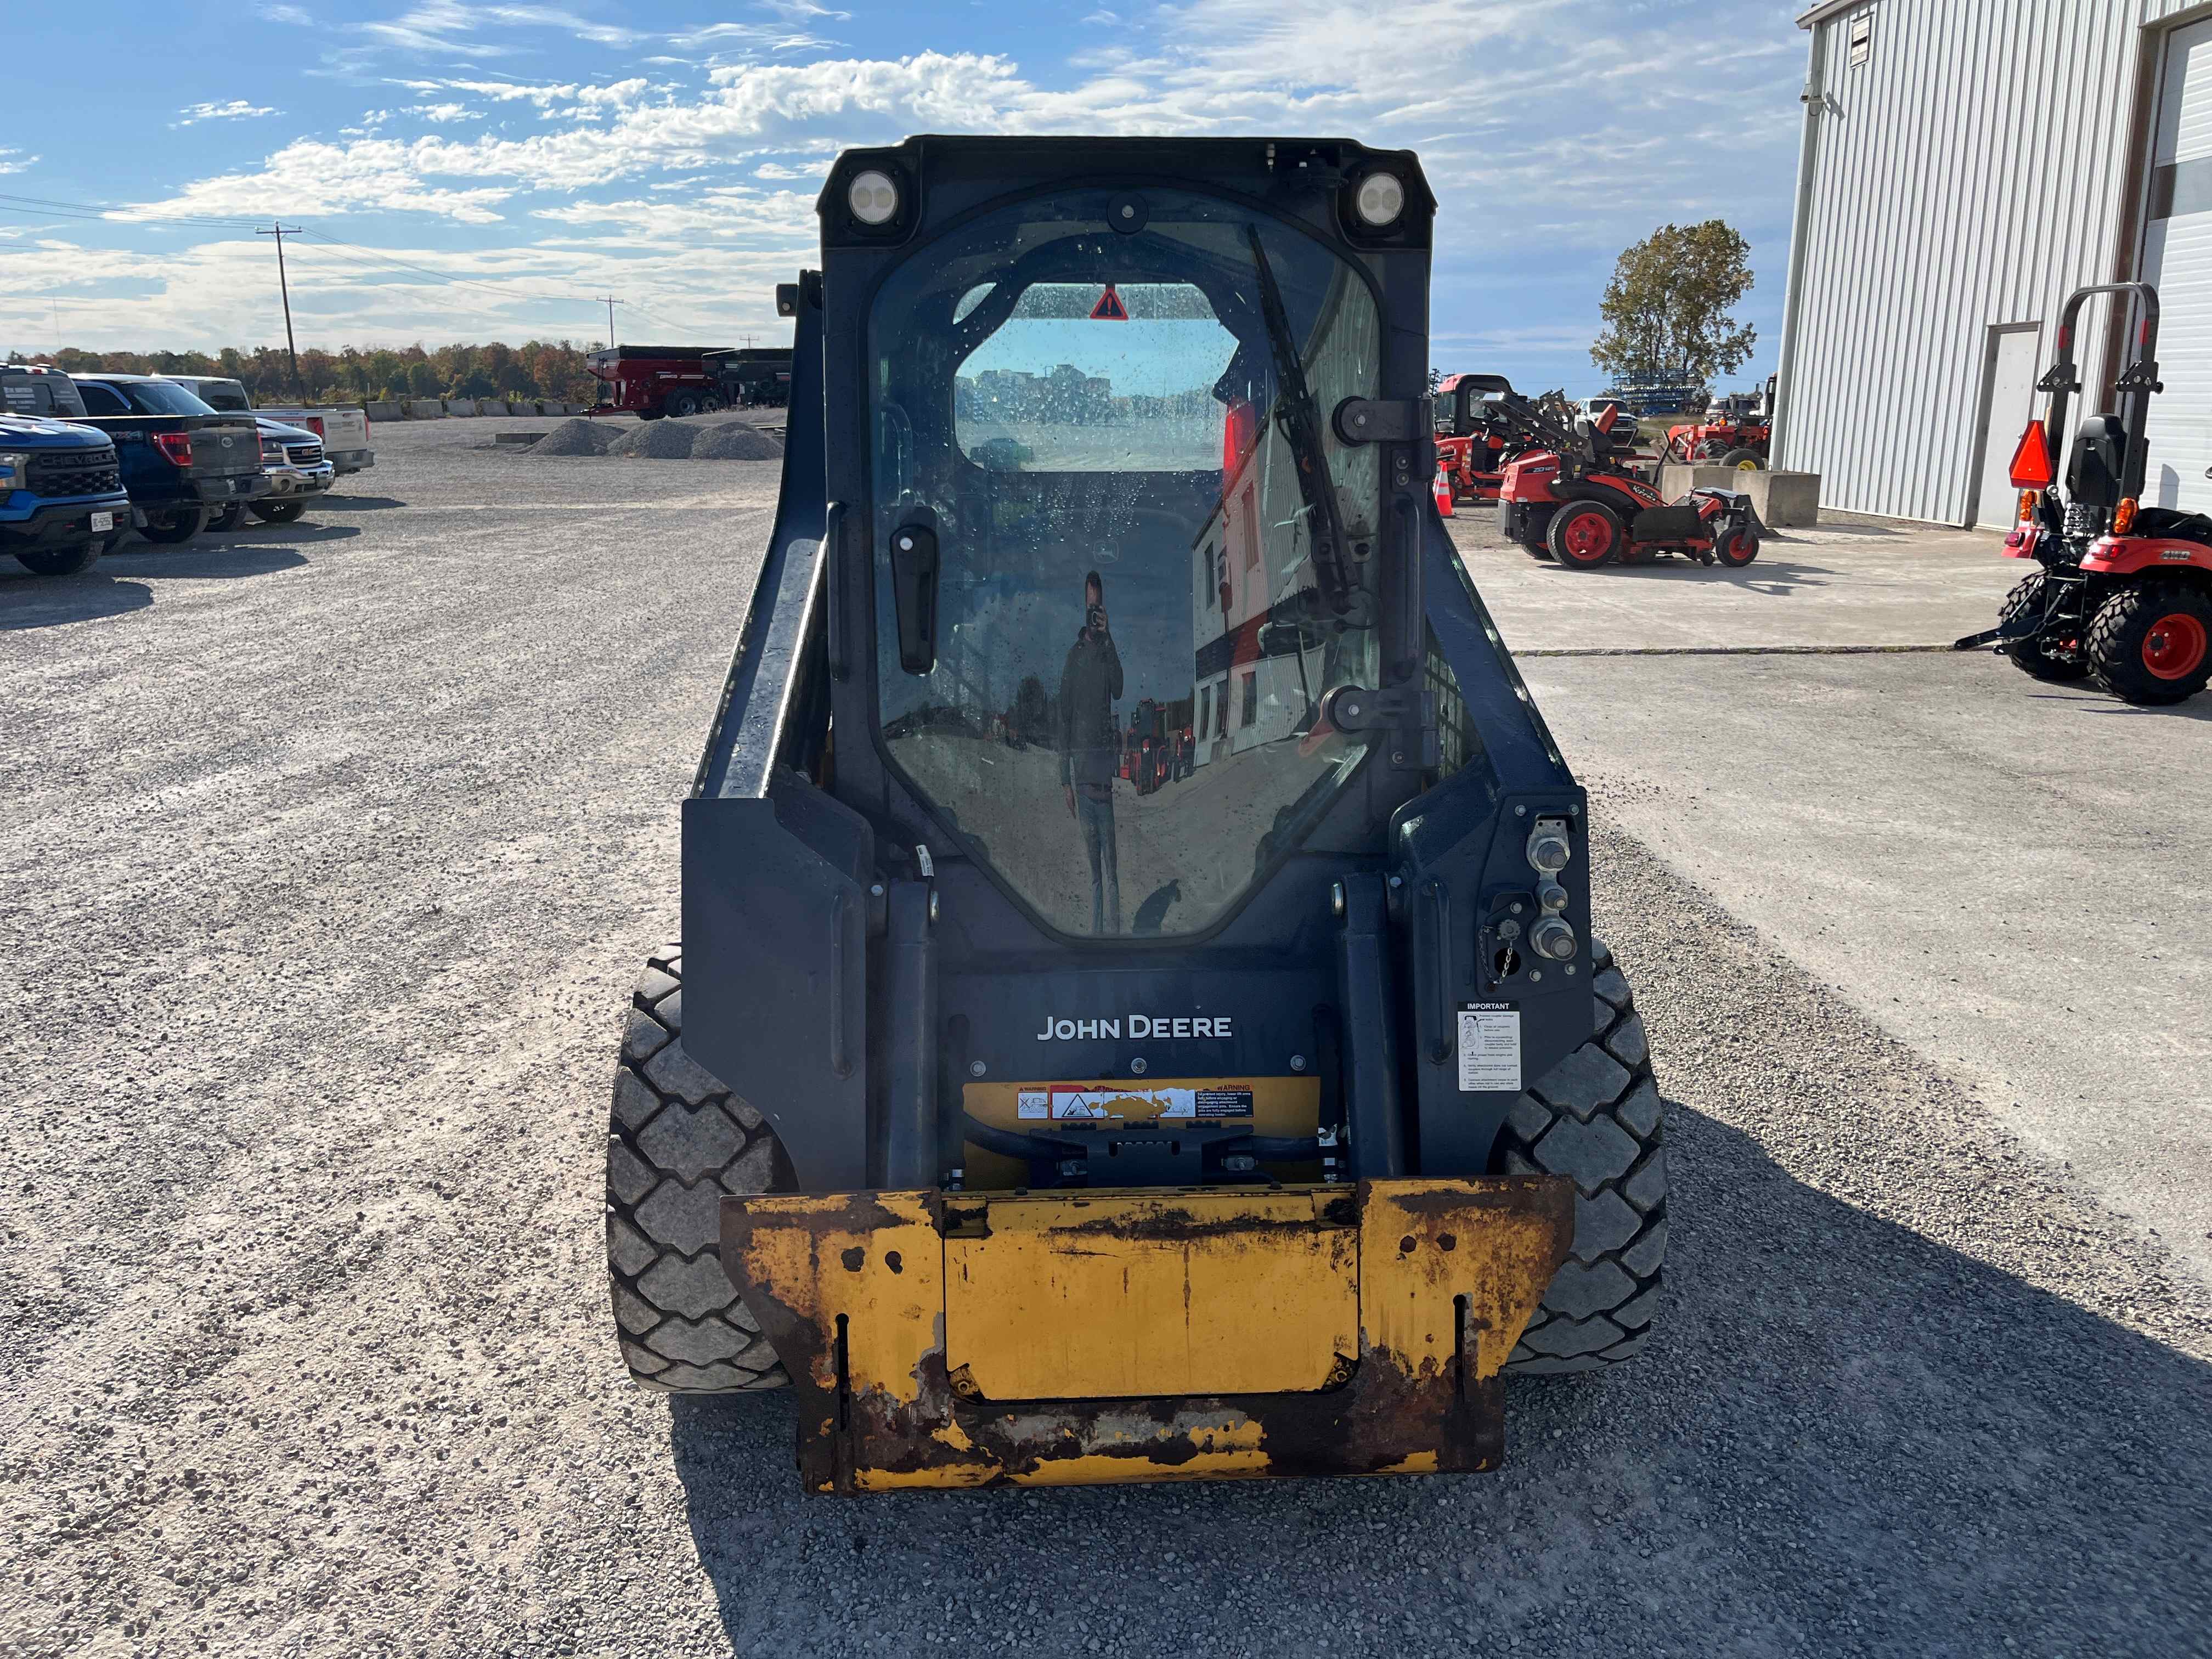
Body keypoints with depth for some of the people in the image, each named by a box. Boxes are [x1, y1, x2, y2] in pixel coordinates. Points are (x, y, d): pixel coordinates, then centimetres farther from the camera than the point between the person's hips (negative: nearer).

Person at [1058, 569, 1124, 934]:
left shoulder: (1110, 651, 7)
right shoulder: (1074, 656, 10)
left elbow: (1120, 691, -13)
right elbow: (1064, 719, 9)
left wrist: (1107, 640, -16)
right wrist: (1066, 779, 5)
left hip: (1107, 767, -2)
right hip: (1081, 770, 2)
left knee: (1111, 866, -1)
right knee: (1093, 867, 7)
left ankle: (1113, 932, 2)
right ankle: (1095, 931, 12)